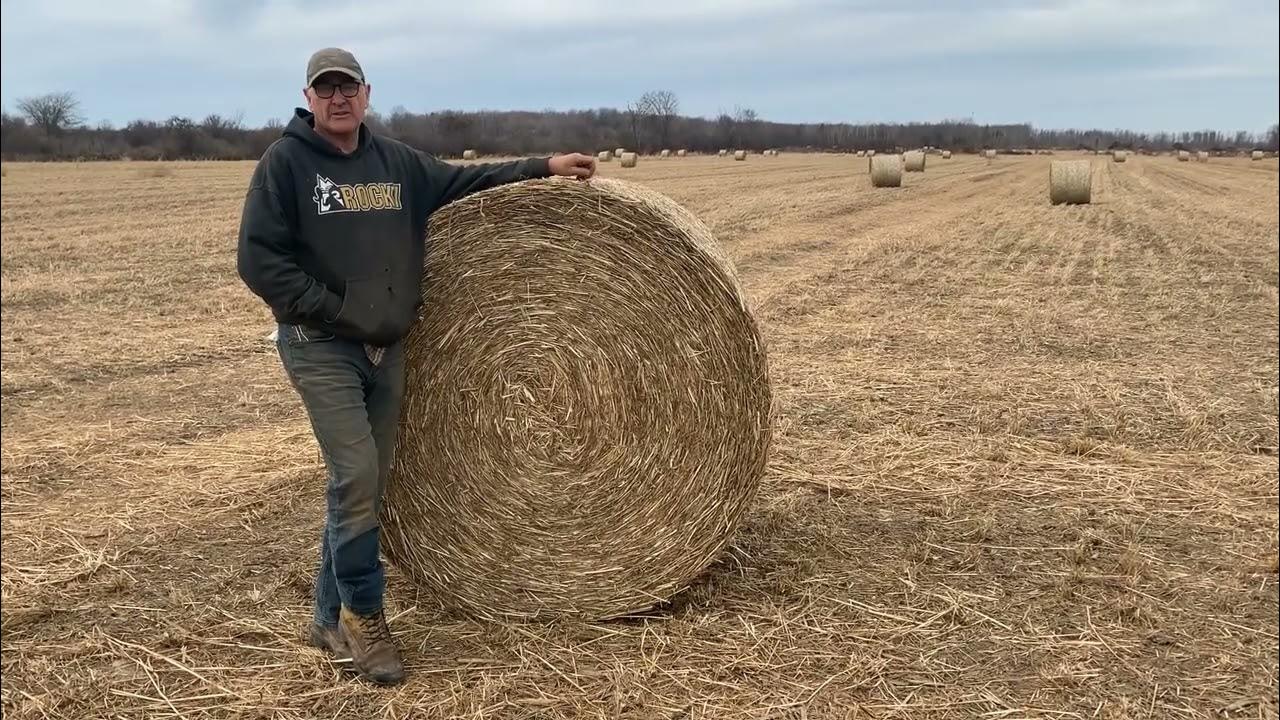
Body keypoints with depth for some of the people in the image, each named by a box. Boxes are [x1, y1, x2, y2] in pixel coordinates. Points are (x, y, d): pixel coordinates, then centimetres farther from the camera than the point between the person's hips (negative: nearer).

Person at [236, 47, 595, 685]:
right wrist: (333, 309, -15)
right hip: (320, 346, -6)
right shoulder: (286, 161, -7)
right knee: (355, 474, -14)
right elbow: (258, 259, -12)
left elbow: (462, 181, 16)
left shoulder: (396, 161, 9)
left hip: (388, 348, 6)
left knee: (367, 482, 9)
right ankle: (363, 613, 4)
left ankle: (332, 617, 22)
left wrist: (544, 167, 9)